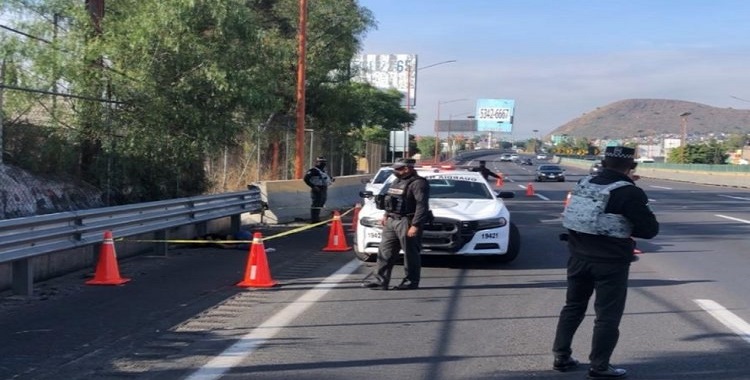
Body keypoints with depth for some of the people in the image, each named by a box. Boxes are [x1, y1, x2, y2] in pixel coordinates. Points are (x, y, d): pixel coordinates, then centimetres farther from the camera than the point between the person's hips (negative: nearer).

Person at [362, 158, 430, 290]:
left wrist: (415, 225, -24)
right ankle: (379, 280, 9)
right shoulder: (397, 181, 17)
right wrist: (386, 215, 20)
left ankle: (411, 282, 8)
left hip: (407, 223, -9)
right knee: (385, 252, 7)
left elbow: (422, 206, -20)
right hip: (392, 221, 9)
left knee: (410, 254, -1)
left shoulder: (418, 183, -13)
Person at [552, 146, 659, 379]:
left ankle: (561, 357, 24)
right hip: (610, 262, -6)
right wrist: (626, 227, 7)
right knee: (608, 316, 4)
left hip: (579, 256, 6)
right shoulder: (629, 193, -14)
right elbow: (651, 229, -11)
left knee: (573, 307, 19)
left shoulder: (585, 184, 5)